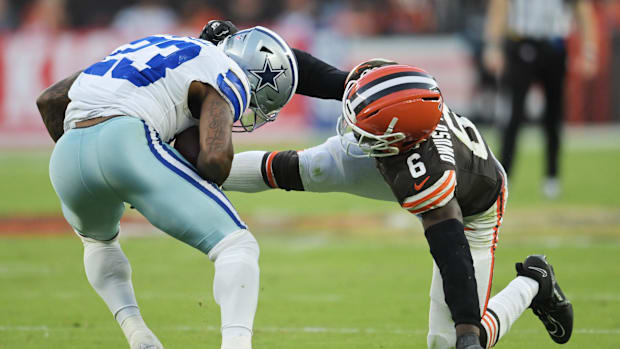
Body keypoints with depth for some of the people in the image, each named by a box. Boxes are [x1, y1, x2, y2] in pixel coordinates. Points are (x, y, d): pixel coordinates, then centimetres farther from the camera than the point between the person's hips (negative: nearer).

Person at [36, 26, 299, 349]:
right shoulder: (228, 78, 11)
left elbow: (49, 100, 34)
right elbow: (215, 158, -8)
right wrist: (204, 194, 14)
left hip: (65, 158, 7)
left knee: (99, 240, 38)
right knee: (237, 246, -1)